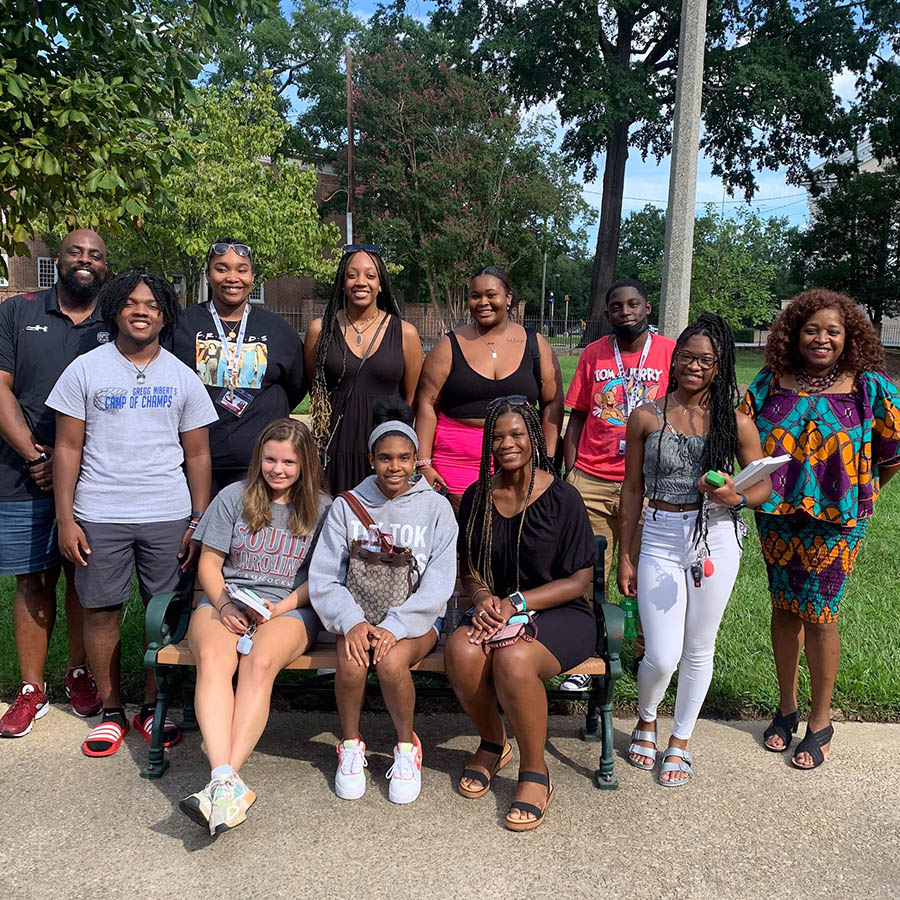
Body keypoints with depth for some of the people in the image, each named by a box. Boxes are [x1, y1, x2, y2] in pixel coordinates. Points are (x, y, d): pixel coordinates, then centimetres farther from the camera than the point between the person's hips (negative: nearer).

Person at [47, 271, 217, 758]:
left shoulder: (182, 378, 7)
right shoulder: (85, 370, 3)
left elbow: (197, 455, 8)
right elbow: (67, 448, 2)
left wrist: (200, 521, 1)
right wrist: (65, 520, -4)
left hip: (168, 516, 1)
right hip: (99, 515, -1)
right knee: (102, 610, 5)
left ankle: (152, 707, 20)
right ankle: (111, 711, 20)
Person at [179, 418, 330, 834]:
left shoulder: (321, 508, 8)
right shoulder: (233, 497, 12)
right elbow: (209, 564, 9)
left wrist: (282, 606, -12)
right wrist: (223, 604, -10)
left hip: (289, 608, -1)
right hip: (225, 600, 2)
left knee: (259, 663, -34)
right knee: (212, 658, -32)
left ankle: (223, 780, -39)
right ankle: (227, 780, -43)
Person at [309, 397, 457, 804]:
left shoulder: (435, 507, 1)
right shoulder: (347, 506, 4)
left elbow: (438, 585, -7)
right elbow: (323, 577, -1)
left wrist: (395, 626, -20)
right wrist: (351, 622, -19)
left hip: (415, 616, -1)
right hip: (358, 612, 1)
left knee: (391, 661, -30)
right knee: (351, 660, -29)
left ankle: (407, 746, -2)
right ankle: (350, 745, 1)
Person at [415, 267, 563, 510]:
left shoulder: (535, 344, 7)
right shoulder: (450, 345, 5)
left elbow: (553, 403, 8)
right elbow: (427, 404, 2)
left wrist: (548, 459, 0)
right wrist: (424, 463, -5)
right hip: (458, 459, -1)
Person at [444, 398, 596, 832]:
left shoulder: (562, 498, -7)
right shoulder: (477, 497, 6)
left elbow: (579, 580, -7)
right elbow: (469, 567, 13)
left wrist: (517, 603, -18)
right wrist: (483, 597, -10)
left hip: (559, 613, -4)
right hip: (496, 611, 4)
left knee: (514, 660, -35)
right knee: (461, 652, -29)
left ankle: (535, 773, -10)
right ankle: (492, 743, 3)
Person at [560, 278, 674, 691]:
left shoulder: (671, 352, 3)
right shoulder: (593, 354, 9)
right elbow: (577, 418, 11)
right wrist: (570, 473, 4)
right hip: (591, 482, 2)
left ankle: (645, 654, 23)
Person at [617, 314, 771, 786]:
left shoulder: (735, 422, -1)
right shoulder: (646, 417, 0)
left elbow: (763, 484, 8)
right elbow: (632, 490, 4)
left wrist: (735, 498, -16)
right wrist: (625, 557, 4)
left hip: (716, 538, 1)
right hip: (660, 538, -1)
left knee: (699, 649, 11)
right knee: (662, 656, -4)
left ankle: (680, 741, 33)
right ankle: (645, 720, 30)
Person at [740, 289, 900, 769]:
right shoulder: (770, 384, 0)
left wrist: (858, 496, 6)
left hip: (836, 521, -2)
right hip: (777, 516, 3)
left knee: (819, 615, 1)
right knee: (784, 608, 12)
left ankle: (820, 721, 20)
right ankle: (786, 707, 30)